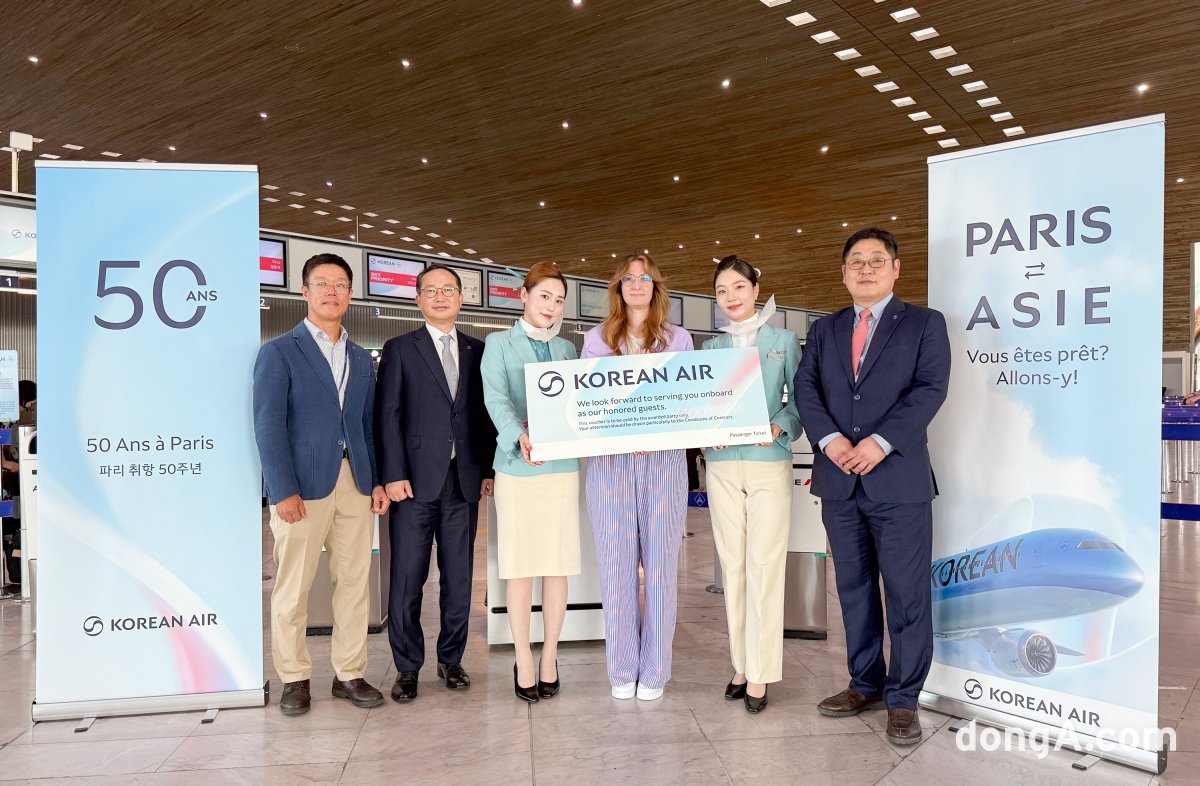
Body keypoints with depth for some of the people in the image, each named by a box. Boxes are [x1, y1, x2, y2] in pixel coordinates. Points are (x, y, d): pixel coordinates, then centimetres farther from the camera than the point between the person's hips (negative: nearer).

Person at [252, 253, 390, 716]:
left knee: (354, 583, 8)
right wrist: (284, 490, -14)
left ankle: (349, 674, 19)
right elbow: (268, 425, -7)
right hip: (302, 486, -4)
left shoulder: (361, 359, 15)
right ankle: (294, 678, 19)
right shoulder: (279, 352, 0)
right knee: (293, 588, 4)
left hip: (355, 485, 5)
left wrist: (377, 480, 6)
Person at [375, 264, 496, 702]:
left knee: (458, 577, 10)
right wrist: (393, 474, -10)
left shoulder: (478, 351, 12)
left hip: (464, 482, 3)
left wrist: (488, 469, 4)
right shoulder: (400, 349, 4)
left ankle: (451, 659, 24)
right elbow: (387, 416, -2)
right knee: (407, 579, 3)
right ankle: (407, 668, 17)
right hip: (415, 481, -3)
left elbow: (484, 415, 12)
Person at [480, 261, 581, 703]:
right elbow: (495, 398, -11)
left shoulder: (567, 349, 14)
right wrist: (519, 435, -28)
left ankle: (549, 658, 19)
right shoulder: (499, 344, 4)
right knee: (519, 567, 2)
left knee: (558, 566, 5)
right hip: (517, 467, -2)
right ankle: (523, 662, 14)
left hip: (562, 466, 3)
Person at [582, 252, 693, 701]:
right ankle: (621, 670, 13)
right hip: (610, 461, 0)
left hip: (663, 460, 0)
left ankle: (655, 670, 13)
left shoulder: (678, 339, 11)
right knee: (615, 565, 1)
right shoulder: (596, 339, 11)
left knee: (661, 563, 1)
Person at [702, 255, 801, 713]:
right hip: (722, 466, 3)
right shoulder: (711, 348, 12)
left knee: (765, 567, -4)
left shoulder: (784, 341, 5)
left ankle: (760, 674, 5)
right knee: (732, 566, 7)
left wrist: (780, 427, -16)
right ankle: (740, 665, 19)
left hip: (769, 464, -3)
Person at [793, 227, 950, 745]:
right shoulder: (824, 330, 15)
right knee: (853, 589, 13)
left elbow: (930, 389, -8)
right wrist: (829, 439, -13)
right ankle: (865, 684, 27)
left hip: (898, 479, -4)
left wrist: (881, 441, -19)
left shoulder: (924, 324, 4)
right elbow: (805, 389, 4)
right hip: (839, 479, 4)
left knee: (907, 594, 1)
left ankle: (902, 700, 15)